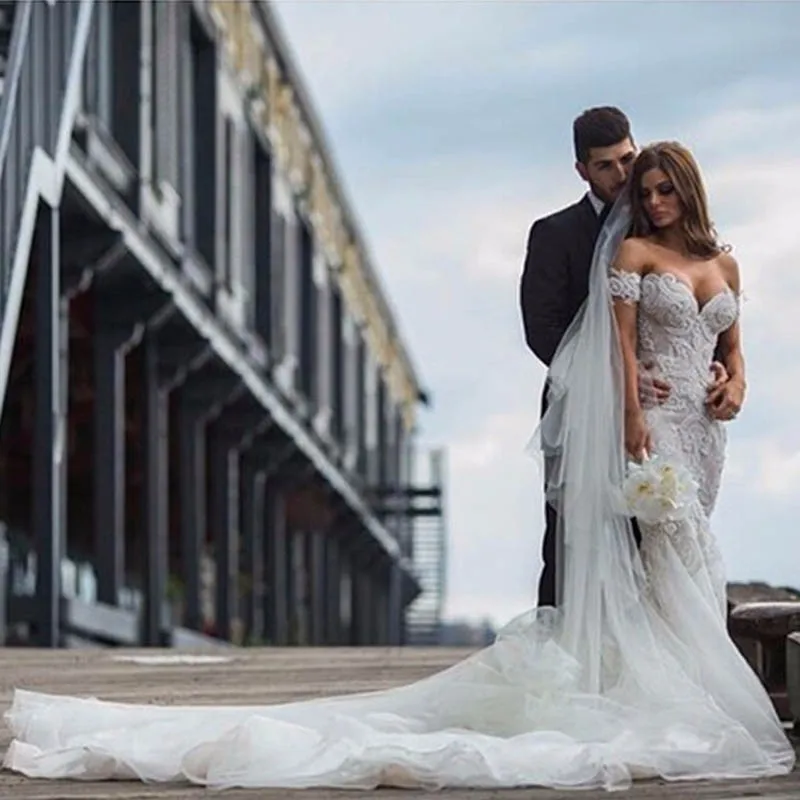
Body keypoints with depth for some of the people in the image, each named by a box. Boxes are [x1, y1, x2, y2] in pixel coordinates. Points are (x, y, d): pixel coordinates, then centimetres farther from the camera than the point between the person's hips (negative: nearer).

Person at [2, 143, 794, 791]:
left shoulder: (723, 263, 18)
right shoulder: (632, 251, 0)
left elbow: (732, 345, 21)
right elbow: (622, 341, -7)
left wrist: (735, 384, 1)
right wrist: (634, 417, -16)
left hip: (704, 422, 6)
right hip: (654, 416, -6)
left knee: (686, 555, 3)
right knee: (675, 546, -14)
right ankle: (692, 701, -15)